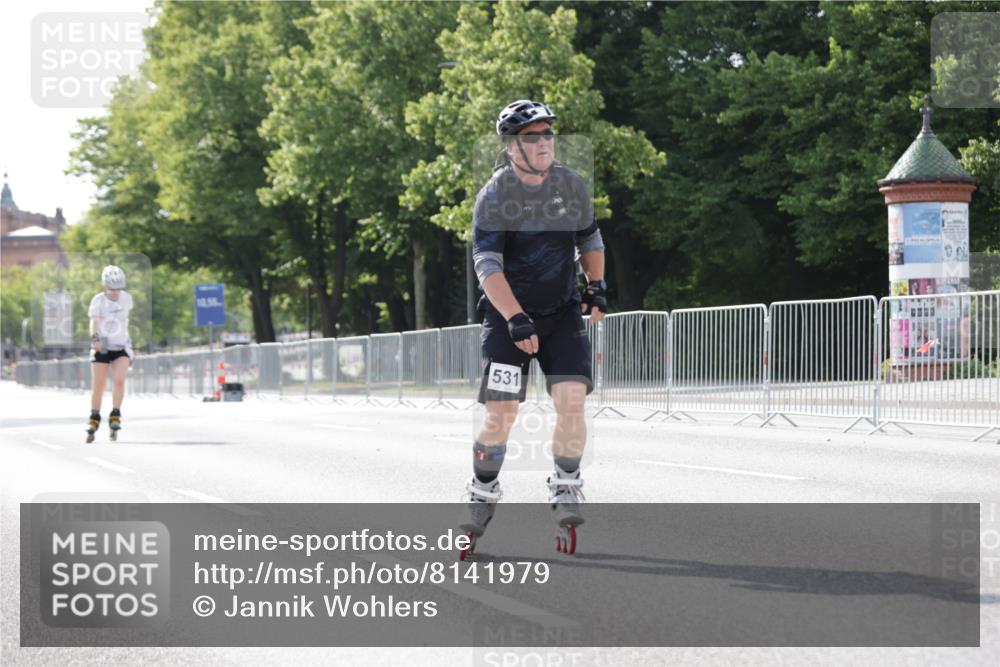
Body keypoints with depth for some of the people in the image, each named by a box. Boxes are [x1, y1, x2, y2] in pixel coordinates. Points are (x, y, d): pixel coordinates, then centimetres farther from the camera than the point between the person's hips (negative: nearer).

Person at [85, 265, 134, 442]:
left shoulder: (126, 298, -2)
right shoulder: (98, 300, -12)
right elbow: (94, 321, -27)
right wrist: (95, 338, -45)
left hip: (122, 347, 2)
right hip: (102, 348, -2)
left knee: (119, 380, -20)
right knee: (98, 386, -1)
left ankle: (115, 417, -13)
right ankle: (94, 420, 16)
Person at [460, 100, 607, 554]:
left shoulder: (571, 185, 1)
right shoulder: (494, 196, -12)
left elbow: (590, 240, 18)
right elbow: (487, 266, -19)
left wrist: (596, 285, 3)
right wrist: (516, 320, -28)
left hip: (563, 312, 3)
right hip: (508, 313, -3)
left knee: (571, 400, -14)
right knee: (501, 411, -10)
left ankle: (565, 490, 6)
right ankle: (482, 497, 10)